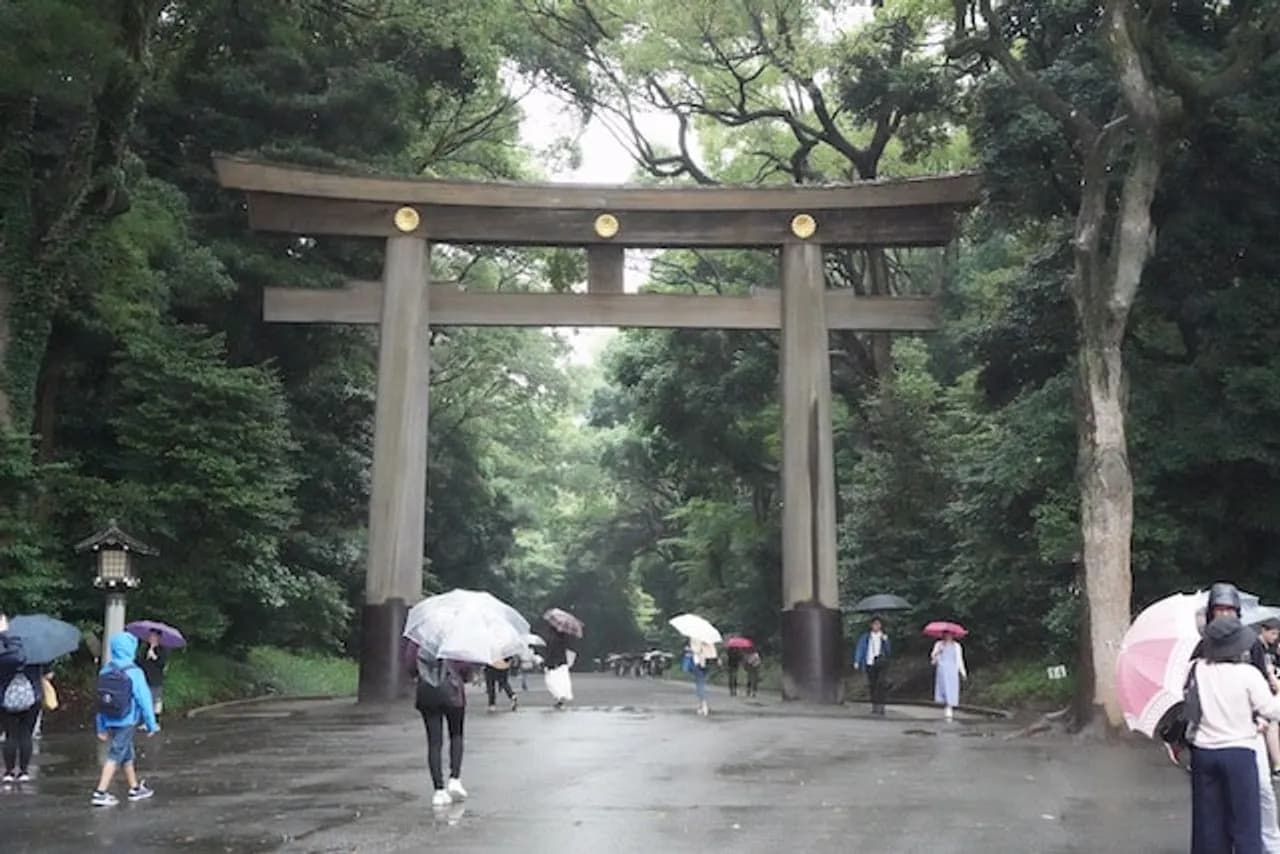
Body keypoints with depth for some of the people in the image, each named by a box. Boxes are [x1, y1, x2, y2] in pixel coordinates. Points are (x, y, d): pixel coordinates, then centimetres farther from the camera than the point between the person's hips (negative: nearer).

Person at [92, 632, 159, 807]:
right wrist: (151, 724, -5)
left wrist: (101, 727, 11)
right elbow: (144, 699, -14)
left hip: (110, 721, 6)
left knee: (127, 754, 19)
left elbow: (101, 700, 4)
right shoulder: (134, 673, -16)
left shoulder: (105, 670, 1)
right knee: (115, 756, 1)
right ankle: (100, 793, -1)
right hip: (126, 722, -6)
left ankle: (135, 788, 31)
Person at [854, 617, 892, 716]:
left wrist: (885, 640, -10)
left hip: (881, 663, -1)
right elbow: (859, 648, 4)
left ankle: (881, 706, -14)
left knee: (880, 683, -14)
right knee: (872, 685, 4)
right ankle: (874, 706, 15)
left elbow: (889, 650, 6)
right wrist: (857, 661, -4)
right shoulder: (866, 636, 6)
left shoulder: (884, 636, 8)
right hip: (870, 663, 1)